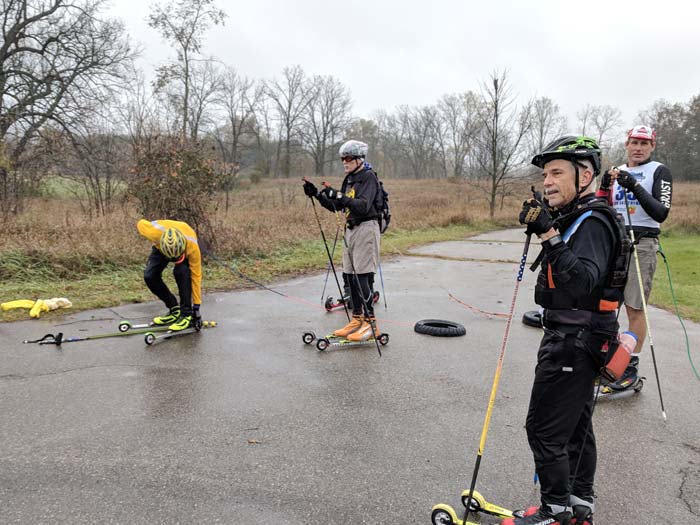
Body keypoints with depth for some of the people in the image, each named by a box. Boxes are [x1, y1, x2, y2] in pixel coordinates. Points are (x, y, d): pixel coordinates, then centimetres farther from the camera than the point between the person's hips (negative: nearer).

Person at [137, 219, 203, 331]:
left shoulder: (192, 247, -42)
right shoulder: (155, 232, -43)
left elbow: (196, 276, -34)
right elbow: (141, 223, -18)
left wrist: (196, 306, -30)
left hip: (185, 249, -2)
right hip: (160, 247, 3)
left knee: (182, 271, -31)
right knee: (149, 276, -16)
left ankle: (186, 314, -18)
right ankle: (174, 309, 3)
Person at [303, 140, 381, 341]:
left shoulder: (369, 177, -9)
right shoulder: (349, 179, 17)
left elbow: (364, 206, -23)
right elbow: (336, 207, 18)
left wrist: (339, 196, -34)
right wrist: (317, 194, 6)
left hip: (366, 228, -9)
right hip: (350, 229, 9)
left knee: (363, 277, -12)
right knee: (349, 276, 8)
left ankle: (371, 323, -6)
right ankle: (357, 319, 17)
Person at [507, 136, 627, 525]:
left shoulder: (593, 223, -19)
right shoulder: (578, 218, 12)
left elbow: (582, 283, -35)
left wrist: (550, 234, -37)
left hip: (573, 342, -11)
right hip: (576, 338, 11)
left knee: (544, 429, -1)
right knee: (576, 424, 19)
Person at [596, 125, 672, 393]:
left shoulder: (659, 171, 1)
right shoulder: (617, 171, 16)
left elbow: (661, 212, -11)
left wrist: (635, 187, -22)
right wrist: (605, 186, -5)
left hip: (641, 243, -5)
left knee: (635, 308, -4)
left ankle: (631, 368, 4)